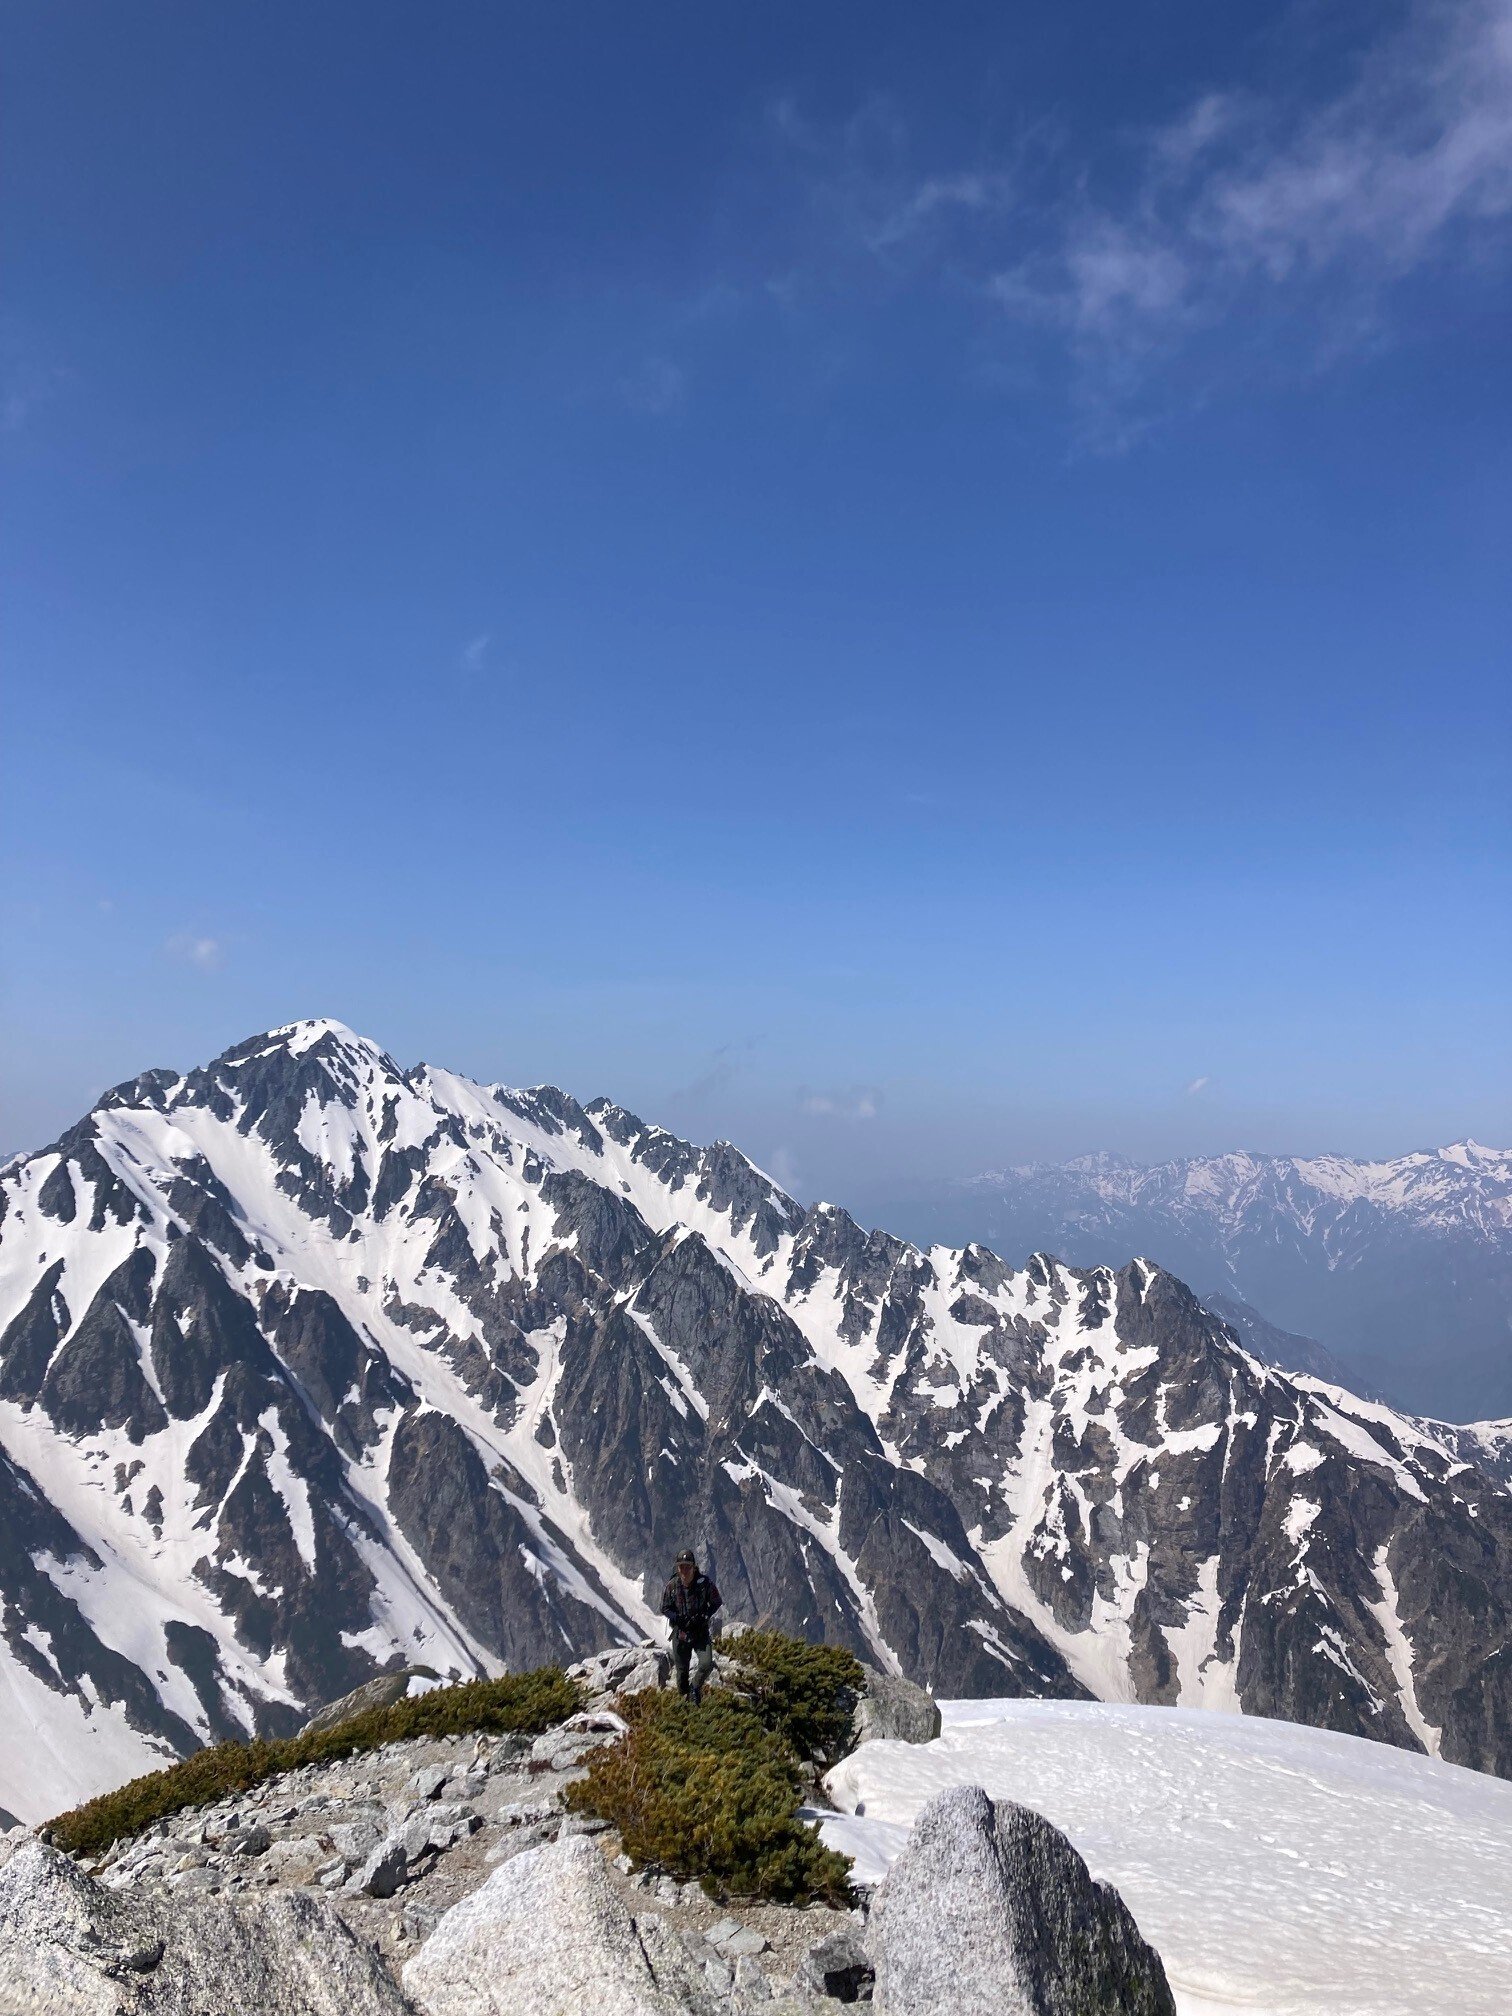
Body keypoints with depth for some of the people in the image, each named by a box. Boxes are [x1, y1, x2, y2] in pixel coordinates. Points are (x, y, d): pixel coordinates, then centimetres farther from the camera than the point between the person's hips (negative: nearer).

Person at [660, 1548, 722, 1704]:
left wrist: (704, 1616, -14)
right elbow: (665, 1608, 2)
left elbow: (717, 1602, 0)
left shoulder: (704, 1583, -12)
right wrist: (677, 1618, -16)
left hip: (701, 1631, -1)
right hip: (680, 1632, 1)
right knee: (682, 1669, 9)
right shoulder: (672, 1586, -10)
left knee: (707, 1664, -15)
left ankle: (696, 1686, 15)